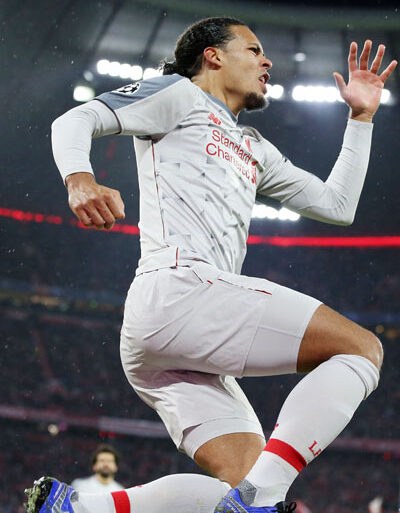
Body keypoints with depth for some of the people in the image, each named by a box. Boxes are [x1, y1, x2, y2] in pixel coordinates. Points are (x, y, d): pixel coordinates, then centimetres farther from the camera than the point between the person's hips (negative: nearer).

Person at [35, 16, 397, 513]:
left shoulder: (254, 148, 36)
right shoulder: (179, 93, 14)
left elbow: (337, 205, 34)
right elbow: (75, 121, 4)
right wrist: (79, 178, -18)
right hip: (177, 289, -9)